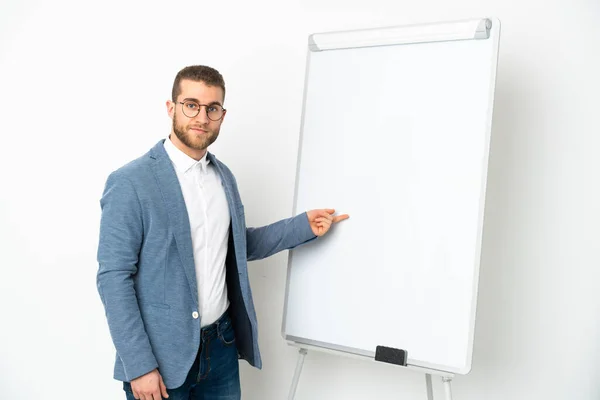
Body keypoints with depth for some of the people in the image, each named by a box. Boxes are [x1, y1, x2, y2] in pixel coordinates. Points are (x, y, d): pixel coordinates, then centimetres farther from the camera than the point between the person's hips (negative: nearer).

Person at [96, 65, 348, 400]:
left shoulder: (224, 175, 5)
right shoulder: (130, 183, -14)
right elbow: (113, 278, -14)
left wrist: (304, 226, 5)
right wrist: (139, 366, -16)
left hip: (221, 343, 6)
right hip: (161, 353, -5)